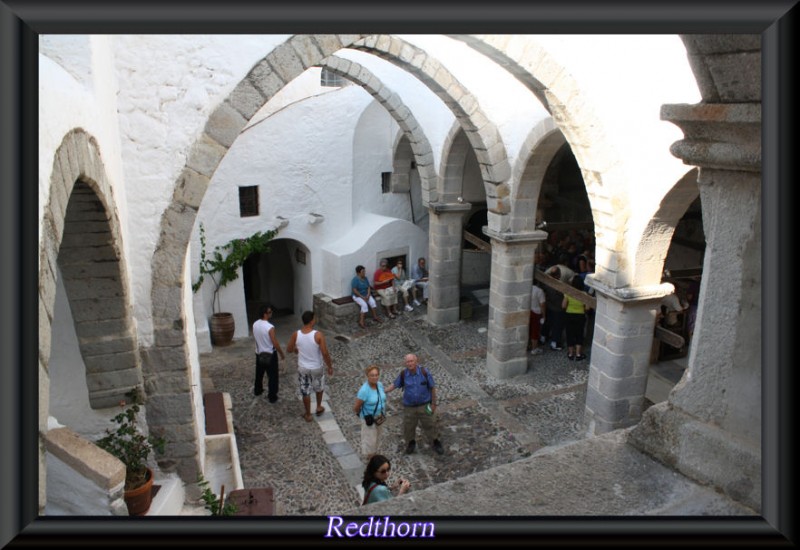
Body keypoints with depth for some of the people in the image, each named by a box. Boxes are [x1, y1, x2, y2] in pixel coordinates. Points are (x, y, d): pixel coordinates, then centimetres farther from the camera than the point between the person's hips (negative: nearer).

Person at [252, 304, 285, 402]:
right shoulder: (270, 327, -28)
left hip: (259, 353, 7)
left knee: (259, 373, 26)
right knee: (272, 376, 8)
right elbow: (275, 343, -22)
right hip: (270, 355, -7)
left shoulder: (255, 324, -6)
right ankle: (272, 397, 16)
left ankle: (257, 390, 45)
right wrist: (282, 354, -8)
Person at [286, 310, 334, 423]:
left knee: (305, 392, 19)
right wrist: (330, 366, -7)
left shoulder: (295, 335, -15)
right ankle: (319, 407, 43)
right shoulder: (318, 335, -24)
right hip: (316, 368, -2)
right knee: (319, 387, 29)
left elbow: (289, 350, 0)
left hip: (302, 368, 2)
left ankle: (308, 415, 32)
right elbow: (325, 353, -22)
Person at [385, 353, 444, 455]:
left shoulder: (424, 372, -19)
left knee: (430, 424, 9)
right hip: (409, 406, 1)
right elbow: (395, 384, 2)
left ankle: (436, 443, 34)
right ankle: (411, 443, 42)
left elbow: (432, 388, -9)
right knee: (408, 427, 13)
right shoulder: (403, 374, -15)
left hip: (424, 405, -1)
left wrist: (433, 403, -5)